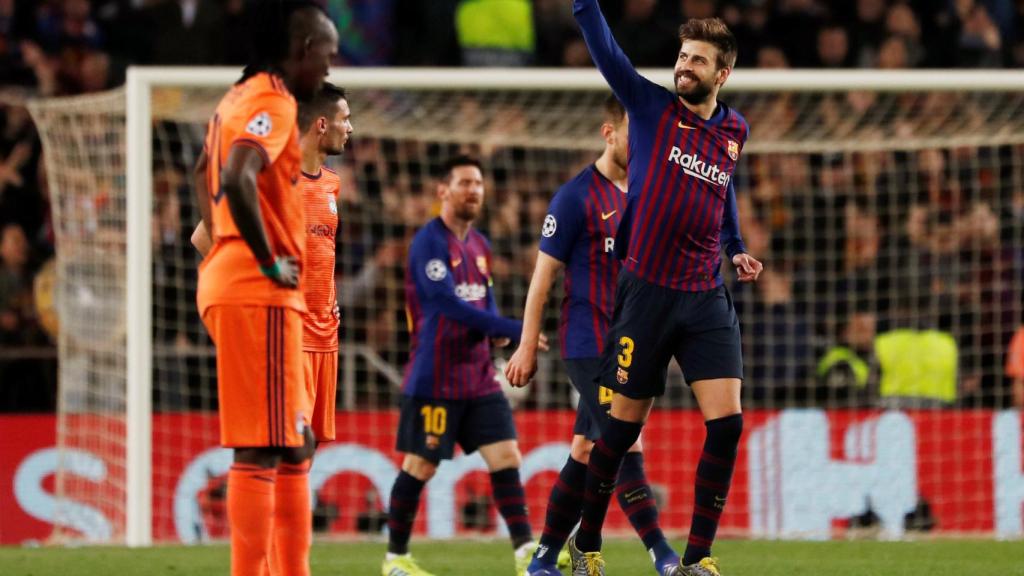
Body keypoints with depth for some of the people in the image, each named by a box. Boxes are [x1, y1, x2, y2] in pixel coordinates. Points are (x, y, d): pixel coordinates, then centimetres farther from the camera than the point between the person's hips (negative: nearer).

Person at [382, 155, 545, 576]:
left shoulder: (479, 245, 13)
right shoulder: (429, 242, -12)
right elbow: (448, 304, -21)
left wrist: (495, 333, -4)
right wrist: (513, 330, -24)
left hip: (479, 379, 7)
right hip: (434, 379, -7)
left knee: (506, 458, -2)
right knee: (420, 466, -1)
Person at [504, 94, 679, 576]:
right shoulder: (577, 197, -8)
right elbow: (544, 273, -6)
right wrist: (527, 347, -7)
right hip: (589, 345, -7)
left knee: (585, 454, 9)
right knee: (626, 447, -14)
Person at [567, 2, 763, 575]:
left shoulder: (735, 130, 10)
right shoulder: (652, 107, -1)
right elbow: (604, 49, -11)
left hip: (707, 297, 3)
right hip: (646, 291, -3)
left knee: (727, 423, -9)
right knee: (625, 424, 4)